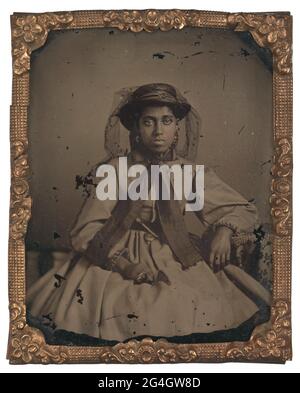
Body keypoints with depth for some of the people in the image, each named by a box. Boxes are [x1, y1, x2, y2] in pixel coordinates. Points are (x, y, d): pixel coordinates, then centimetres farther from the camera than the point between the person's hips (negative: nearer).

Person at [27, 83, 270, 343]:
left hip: (175, 261, 2)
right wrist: (123, 264, -21)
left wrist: (224, 230, -10)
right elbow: (87, 231, -7)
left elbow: (244, 210, 12)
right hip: (115, 259, -2)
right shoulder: (117, 169, -5)